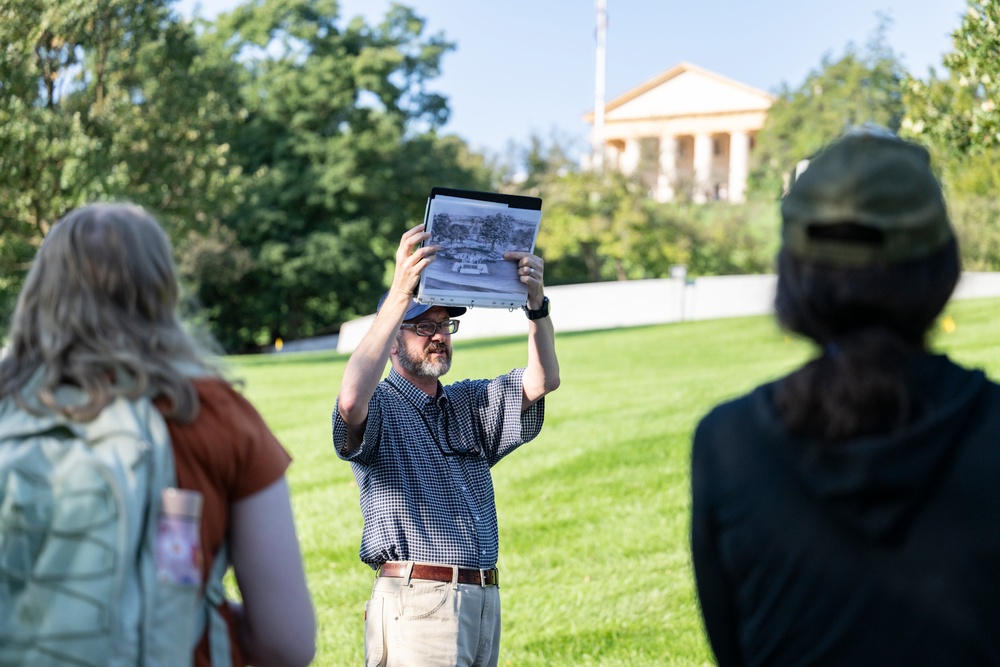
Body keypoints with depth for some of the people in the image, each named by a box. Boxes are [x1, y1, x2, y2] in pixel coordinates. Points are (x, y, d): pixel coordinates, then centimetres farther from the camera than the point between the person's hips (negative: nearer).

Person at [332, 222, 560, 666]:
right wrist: (400, 293, -29)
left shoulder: (470, 405, 17)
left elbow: (542, 381, 4)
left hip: (485, 598, 6)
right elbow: (351, 400, -27)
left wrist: (536, 301, -14)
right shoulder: (379, 407, -2)